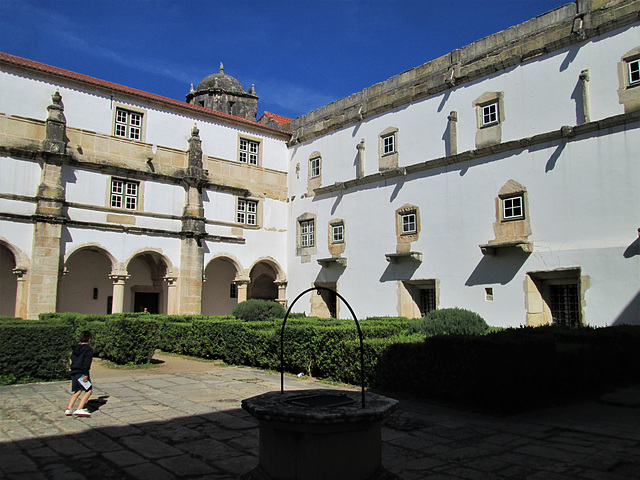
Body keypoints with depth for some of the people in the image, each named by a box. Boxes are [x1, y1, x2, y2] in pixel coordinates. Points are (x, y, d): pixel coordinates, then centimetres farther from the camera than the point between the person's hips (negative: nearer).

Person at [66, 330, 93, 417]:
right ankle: (79, 409, -17)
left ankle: (69, 409, 11)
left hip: (73, 373, 8)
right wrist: (86, 374, -18)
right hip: (81, 373, -8)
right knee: (89, 390, -7)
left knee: (77, 391, 19)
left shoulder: (75, 349, 18)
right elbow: (87, 363, -14)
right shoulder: (89, 349, -5)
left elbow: (72, 360, 21)